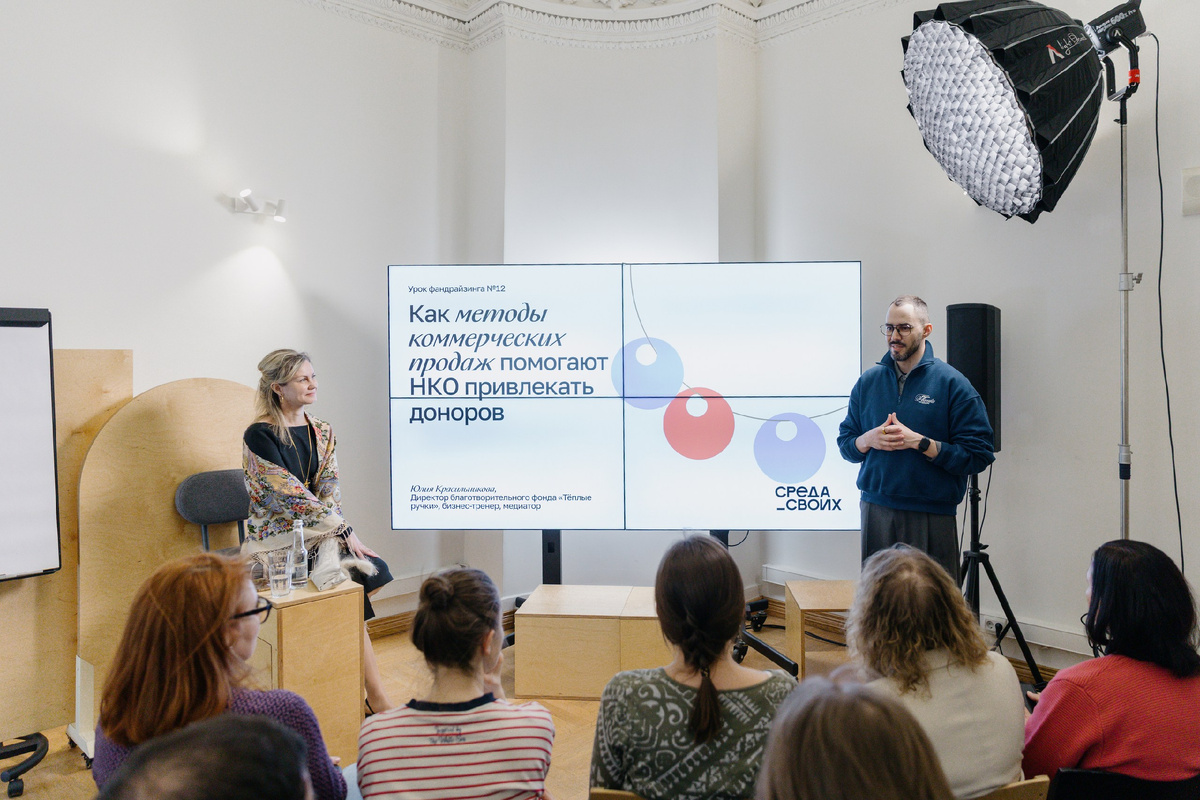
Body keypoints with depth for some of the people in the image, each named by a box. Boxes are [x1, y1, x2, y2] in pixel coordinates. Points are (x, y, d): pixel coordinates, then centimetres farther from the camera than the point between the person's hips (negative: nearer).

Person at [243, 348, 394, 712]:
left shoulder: (321, 432, 10)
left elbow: (330, 489, 4)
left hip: (315, 534, 6)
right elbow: (292, 496, -17)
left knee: (374, 569, -21)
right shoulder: (259, 436, -9)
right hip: (276, 541, -6)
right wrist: (344, 531, -21)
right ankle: (376, 698, -14)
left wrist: (334, 530, -15)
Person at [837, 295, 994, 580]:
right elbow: (845, 444, 13)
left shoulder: (952, 383, -3)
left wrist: (919, 442, -16)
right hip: (875, 512, 4)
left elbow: (978, 456, -9)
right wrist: (868, 440, -8)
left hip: (932, 518, -3)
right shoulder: (868, 381, 10)